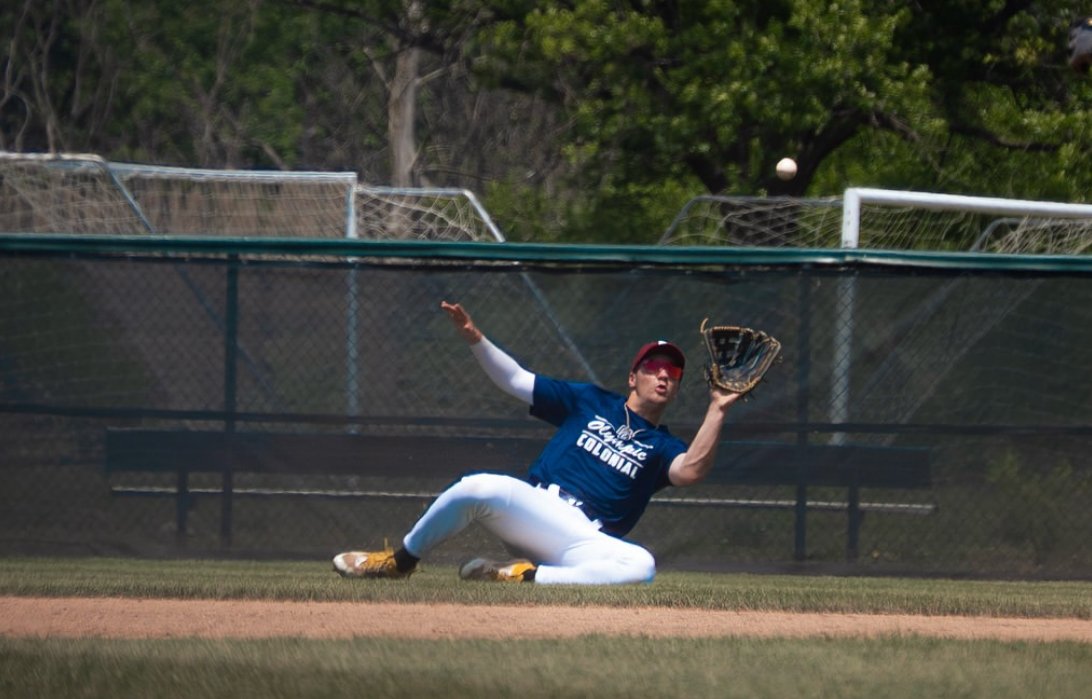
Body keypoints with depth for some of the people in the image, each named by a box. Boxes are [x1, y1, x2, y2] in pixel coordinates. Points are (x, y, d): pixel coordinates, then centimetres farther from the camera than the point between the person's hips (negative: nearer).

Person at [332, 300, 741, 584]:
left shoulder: (661, 447, 17)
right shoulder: (589, 402, 20)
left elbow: (691, 471, -7)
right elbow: (515, 380, 16)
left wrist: (717, 411, -15)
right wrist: (474, 339, 0)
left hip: (584, 543, 0)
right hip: (531, 508, 0)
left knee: (640, 566, -34)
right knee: (481, 488, -33)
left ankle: (520, 576, -28)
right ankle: (400, 561, -11)